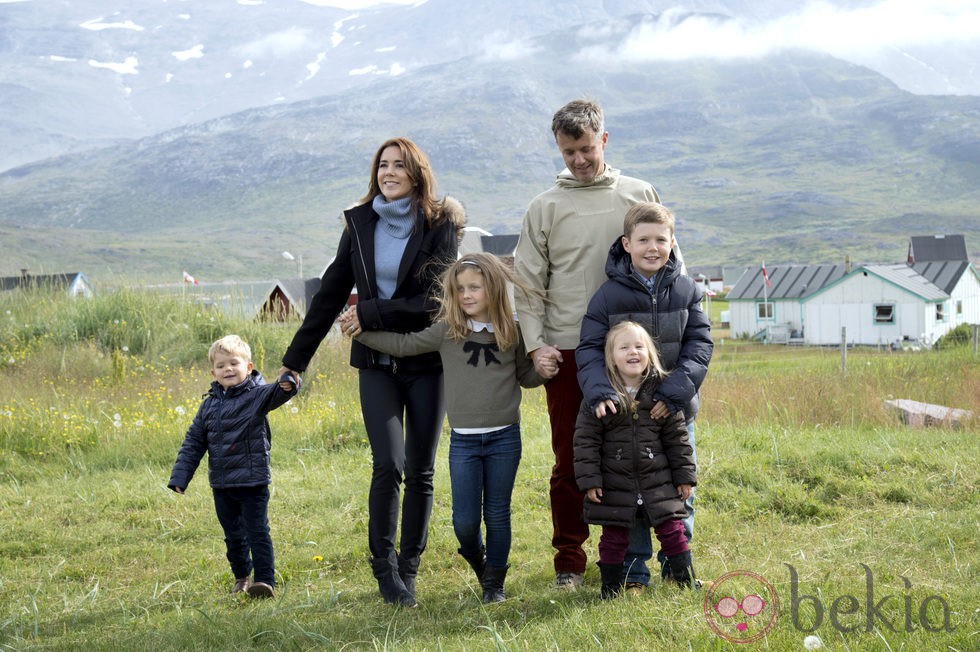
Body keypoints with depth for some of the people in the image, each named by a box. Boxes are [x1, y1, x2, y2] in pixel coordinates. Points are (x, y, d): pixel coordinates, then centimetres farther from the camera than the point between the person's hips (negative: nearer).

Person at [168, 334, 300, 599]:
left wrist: (286, 387, -55)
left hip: (252, 481, -6)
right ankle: (242, 577, 32)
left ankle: (265, 580, -1)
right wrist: (180, 477, 7)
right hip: (221, 484, 6)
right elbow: (193, 443, 12)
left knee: (257, 532, -4)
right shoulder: (210, 404, 8)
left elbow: (273, 395, -31)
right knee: (233, 535, 17)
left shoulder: (255, 395, -7)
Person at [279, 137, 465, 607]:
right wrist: (295, 358, 10)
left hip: (427, 361, -1)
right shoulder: (360, 224, 6)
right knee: (388, 464, -13)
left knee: (420, 472, 3)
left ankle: (408, 569, 16)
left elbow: (436, 299, -12)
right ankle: (384, 565, 3)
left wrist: (371, 314, -12)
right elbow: (330, 294, 10)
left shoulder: (440, 225, -3)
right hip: (376, 364, 1)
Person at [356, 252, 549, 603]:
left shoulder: (512, 331, 1)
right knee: (464, 521, 0)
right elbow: (403, 344, 6)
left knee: (497, 514, 7)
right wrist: (361, 331, 0)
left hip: (504, 438, 0)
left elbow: (526, 376, 13)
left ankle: (494, 581, 23)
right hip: (464, 440, 0)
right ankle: (478, 561, 31)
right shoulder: (447, 331, -1)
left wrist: (544, 369, -8)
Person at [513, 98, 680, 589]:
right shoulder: (545, 207, 6)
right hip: (566, 350, 0)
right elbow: (529, 284, 4)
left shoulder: (640, 196, 8)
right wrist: (535, 345, -8)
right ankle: (569, 561, 11)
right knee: (570, 459, 2)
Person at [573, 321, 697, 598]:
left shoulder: (661, 390, -1)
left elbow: (677, 437, 5)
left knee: (672, 531, 5)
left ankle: (687, 580, 19)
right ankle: (610, 587, 22)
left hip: (659, 482, 1)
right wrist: (589, 479, -10)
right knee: (613, 537, 7)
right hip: (614, 485, -1)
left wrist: (684, 475, 5)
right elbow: (585, 440, -5)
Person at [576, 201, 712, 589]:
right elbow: (589, 349, -7)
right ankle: (632, 570, 15)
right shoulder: (610, 294, -5)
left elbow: (700, 344, -3)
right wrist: (600, 392, -25)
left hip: (675, 410, 2)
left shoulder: (686, 290, 1)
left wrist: (675, 392, -17)